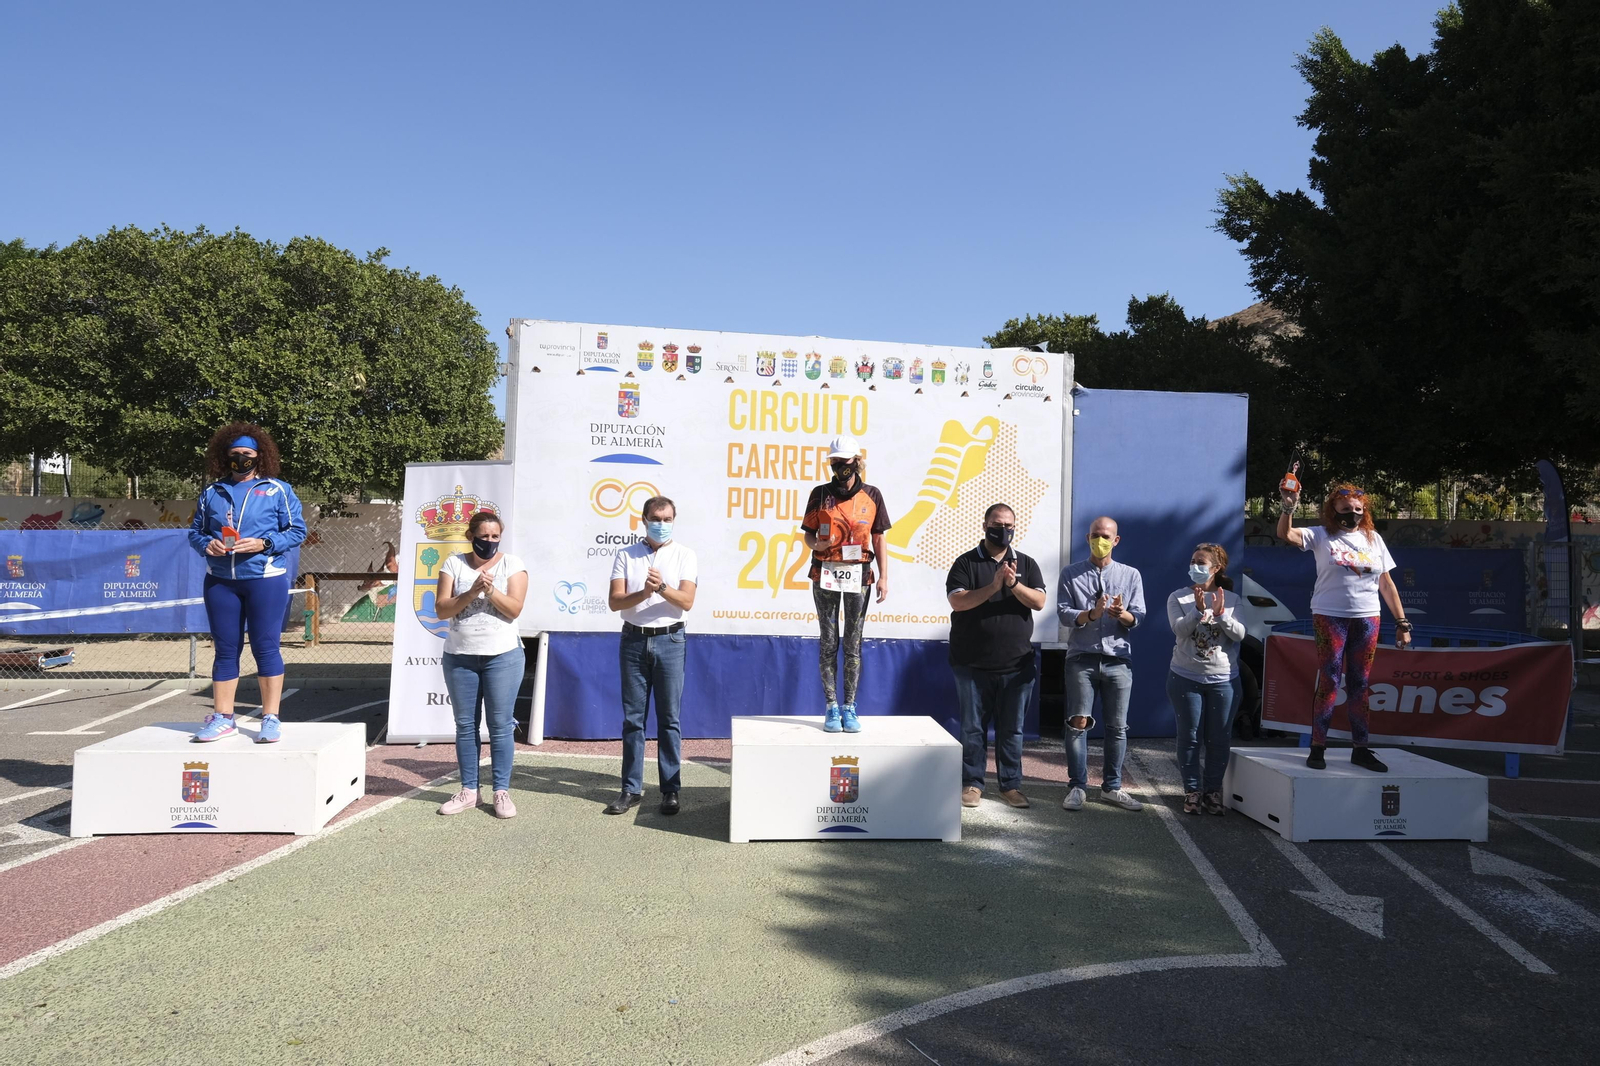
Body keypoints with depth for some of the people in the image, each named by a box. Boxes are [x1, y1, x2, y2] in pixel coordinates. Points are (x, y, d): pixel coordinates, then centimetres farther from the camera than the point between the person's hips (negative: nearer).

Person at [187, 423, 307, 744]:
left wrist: (264, 544, -15)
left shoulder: (277, 490, 2)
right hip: (219, 581, 4)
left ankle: (271, 718, 4)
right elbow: (195, 530, 17)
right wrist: (207, 545, -5)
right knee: (225, 648, 9)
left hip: (265, 579, -4)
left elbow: (297, 530, -1)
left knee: (265, 647, -2)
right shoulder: (212, 493, 13)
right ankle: (222, 717, 16)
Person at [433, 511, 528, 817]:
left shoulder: (512, 564, -1)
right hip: (459, 656, 2)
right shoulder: (454, 563, 3)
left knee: (500, 725, 0)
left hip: (502, 656, -2)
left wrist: (490, 589, -22)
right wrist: (473, 591, -18)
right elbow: (441, 609, -5)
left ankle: (502, 791, 8)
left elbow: (514, 609, -8)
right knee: (465, 725, 9)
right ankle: (468, 791, 18)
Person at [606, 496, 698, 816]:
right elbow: (614, 600, -3)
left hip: (669, 640, -1)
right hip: (634, 640, 2)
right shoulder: (626, 556, 8)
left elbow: (687, 601, -6)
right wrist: (643, 594, -21)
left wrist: (662, 588, -23)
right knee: (633, 718, 5)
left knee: (670, 718, 1)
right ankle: (631, 789, 12)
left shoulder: (684, 556, 4)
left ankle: (671, 789, 8)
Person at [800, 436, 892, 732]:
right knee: (829, 642, 3)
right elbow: (808, 533, 8)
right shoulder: (820, 494, 5)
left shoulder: (872, 496, 5)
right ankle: (832, 708, 9)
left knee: (853, 643, 4)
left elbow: (878, 539, 7)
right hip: (825, 574, 0)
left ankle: (849, 707, 10)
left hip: (859, 575, 0)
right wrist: (815, 544, -16)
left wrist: (884, 576, 0)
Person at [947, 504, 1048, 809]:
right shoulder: (966, 563, 0)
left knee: (1011, 729, 9)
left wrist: (1014, 584, -21)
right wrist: (993, 586, -24)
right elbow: (957, 601, -13)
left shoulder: (1026, 564, 8)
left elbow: (1039, 602, -3)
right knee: (973, 728, 5)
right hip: (973, 664, -2)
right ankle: (972, 783, 15)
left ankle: (1011, 784, 19)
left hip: (1016, 665, 2)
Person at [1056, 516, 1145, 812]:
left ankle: (1112, 787, 15)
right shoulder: (1071, 574, 6)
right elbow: (1064, 613, -4)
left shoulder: (1131, 575, 10)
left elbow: (1138, 617, 3)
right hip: (1082, 659, -2)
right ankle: (1077, 786, 4)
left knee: (1118, 726, 5)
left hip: (1118, 660, 2)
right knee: (1078, 723, -4)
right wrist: (1091, 614, -22)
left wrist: (1122, 614, -19)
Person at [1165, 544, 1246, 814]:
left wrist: (1220, 615, -22)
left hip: (1224, 679, 1)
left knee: (1219, 739, 6)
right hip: (1186, 678, -1)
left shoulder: (1232, 599, 3)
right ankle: (1192, 790, 13)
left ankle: (1213, 790, 18)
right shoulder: (1178, 598, 0)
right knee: (1190, 737, 4)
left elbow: (1240, 634, -7)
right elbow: (1179, 629, -14)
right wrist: (1199, 610, -28)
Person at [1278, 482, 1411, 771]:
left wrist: (1402, 622, 8)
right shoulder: (1321, 535, 0)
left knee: (1360, 685, 9)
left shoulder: (1373, 539, 10)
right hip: (1330, 617, -3)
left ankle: (1360, 749, 16)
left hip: (1367, 618, 4)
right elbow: (1285, 534, -16)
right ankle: (1317, 747, 3)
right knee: (1329, 682, -3)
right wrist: (1289, 508, -34)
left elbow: (1386, 584, 11)